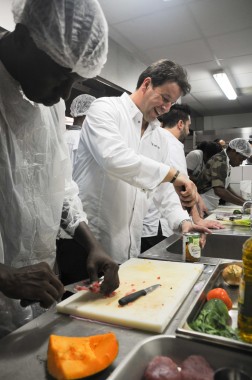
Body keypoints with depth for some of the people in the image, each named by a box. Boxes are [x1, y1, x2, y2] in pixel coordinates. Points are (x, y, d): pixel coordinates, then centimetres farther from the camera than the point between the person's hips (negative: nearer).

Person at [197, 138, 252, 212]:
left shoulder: (226, 162, 10)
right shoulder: (220, 161, -19)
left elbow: (226, 188, 18)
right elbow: (219, 191, -31)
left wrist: (244, 200, 9)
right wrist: (243, 203, -23)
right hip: (204, 207, -9)